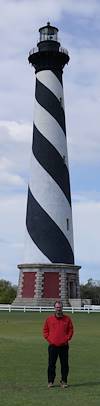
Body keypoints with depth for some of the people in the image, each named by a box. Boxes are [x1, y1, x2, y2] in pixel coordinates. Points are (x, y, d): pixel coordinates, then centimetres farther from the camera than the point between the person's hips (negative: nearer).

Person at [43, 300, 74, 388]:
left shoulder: (67, 319, 3)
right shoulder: (49, 319, 4)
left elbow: (71, 330, 7)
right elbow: (45, 330, 10)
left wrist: (67, 339, -3)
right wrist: (49, 339, -1)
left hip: (64, 346, 0)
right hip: (53, 346, 0)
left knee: (64, 365, 4)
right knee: (51, 365, 4)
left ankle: (64, 381, 15)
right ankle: (50, 381, 14)